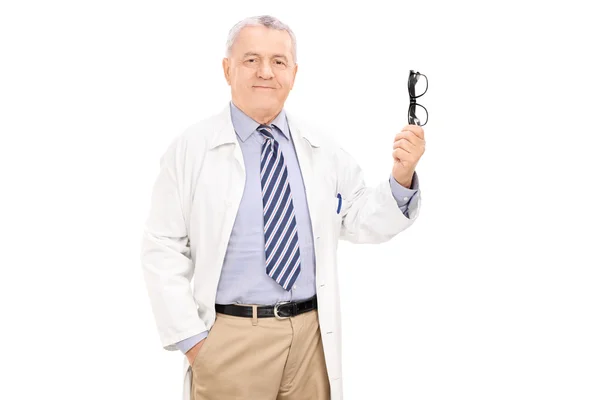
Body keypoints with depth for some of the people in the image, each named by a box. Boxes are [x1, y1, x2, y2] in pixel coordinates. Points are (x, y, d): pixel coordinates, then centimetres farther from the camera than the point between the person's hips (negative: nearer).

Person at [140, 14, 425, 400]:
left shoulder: (324, 147, 5)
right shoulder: (191, 148, -4)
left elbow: (362, 220, 7)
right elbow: (164, 251, -4)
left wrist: (401, 178, -11)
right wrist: (190, 339, -9)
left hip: (312, 336, 3)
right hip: (230, 338, -3)